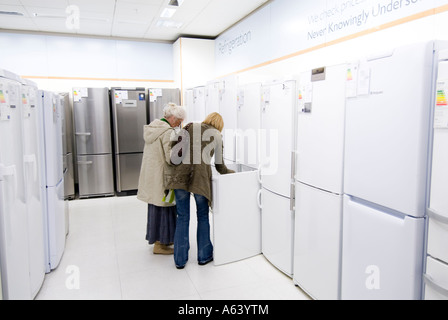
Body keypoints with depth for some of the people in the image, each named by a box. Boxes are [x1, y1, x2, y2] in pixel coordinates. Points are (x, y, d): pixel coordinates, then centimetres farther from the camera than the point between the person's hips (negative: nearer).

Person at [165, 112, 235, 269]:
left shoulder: (190, 127, 17)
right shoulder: (217, 135, 14)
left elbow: (175, 146, 1)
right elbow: (220, 166, 16)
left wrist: (174, 164, 9)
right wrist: (231, 172, 33)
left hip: (181, 175, 2)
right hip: (201, 177, -2)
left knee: (182, 217, 10)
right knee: (203, 216, 15)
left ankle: (180, 259, 17)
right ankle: (204, 256, 24)